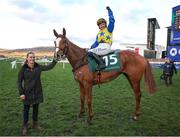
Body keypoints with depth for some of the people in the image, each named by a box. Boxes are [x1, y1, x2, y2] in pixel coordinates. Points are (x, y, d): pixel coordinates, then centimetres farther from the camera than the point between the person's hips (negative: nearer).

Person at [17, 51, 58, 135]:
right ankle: (24, 126, 30)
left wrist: (55, 60, -11)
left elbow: (49, 67, 2)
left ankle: (35, 124, 36)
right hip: (27, 93, -3)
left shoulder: (38, 67, -4)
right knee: (26, 109, 11)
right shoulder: (23, 69, -11)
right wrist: (21, 93, -12)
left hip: (37, 93, 3)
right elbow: (19, 82, -8)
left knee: (36, 108, 17)